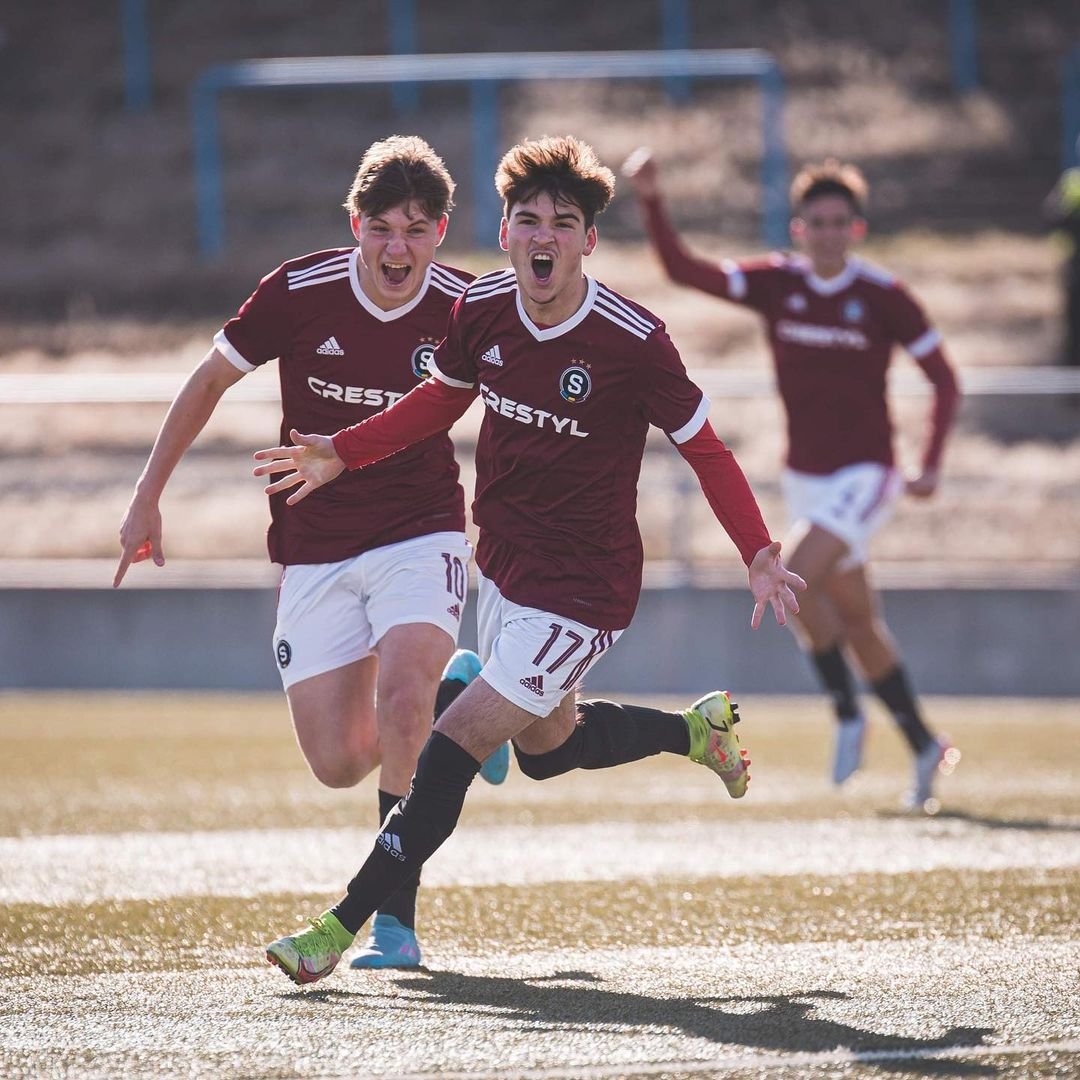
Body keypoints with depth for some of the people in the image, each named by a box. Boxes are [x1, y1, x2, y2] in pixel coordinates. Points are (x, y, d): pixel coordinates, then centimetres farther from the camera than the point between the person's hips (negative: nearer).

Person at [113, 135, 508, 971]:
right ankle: (454, 693, 32)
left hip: (420, 534, -2)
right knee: (338, 765, 0)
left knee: (401, 694, -29)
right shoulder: (298, 293, -13)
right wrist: (148, 497, 6)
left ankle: (395, 911, -19)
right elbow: (211, 381, 3)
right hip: (315, 550, 2)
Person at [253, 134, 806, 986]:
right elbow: (442, 397, 14)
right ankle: (697, 730, 48)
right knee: (546, 748, 26)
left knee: (452, 749, -13)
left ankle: (342, 928, -8)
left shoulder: (631, 342, -23)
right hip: (503, 565, 7)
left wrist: (759, 555, -19)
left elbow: (706, 449, -11)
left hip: (582, 588, -7)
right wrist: (341, 454, 6)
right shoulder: (482, 310, -7)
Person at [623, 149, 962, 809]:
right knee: (857, 617, 10)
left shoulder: (883, 297, -9)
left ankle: (849, 713, -8)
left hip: (865, 475, -5)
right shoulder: (776, 283, -1)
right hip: (805, 477, 5)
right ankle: (924, 746, 23)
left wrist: (932, 466, -11)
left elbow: (944, 379, -2)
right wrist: (652, 202, -24)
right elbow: (683, 269, -9)